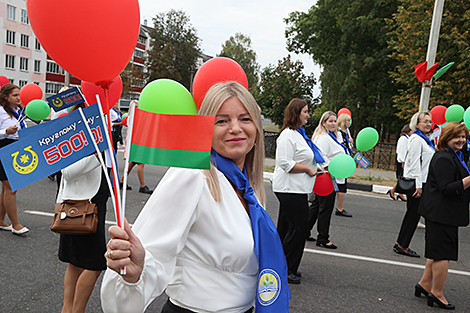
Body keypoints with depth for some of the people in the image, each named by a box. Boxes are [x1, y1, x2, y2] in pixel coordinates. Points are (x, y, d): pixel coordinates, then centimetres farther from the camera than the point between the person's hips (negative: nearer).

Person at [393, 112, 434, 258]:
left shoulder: (424, 139, 19)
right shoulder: (416, 139, -12)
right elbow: (414, 162, -18)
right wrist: (418, 185, -21)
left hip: (421, 182, 10)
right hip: (416, 182, -10)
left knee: (412, 214, 11)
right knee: (413, 214, -5)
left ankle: (400, 245, 18)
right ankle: (402, 246, 4)